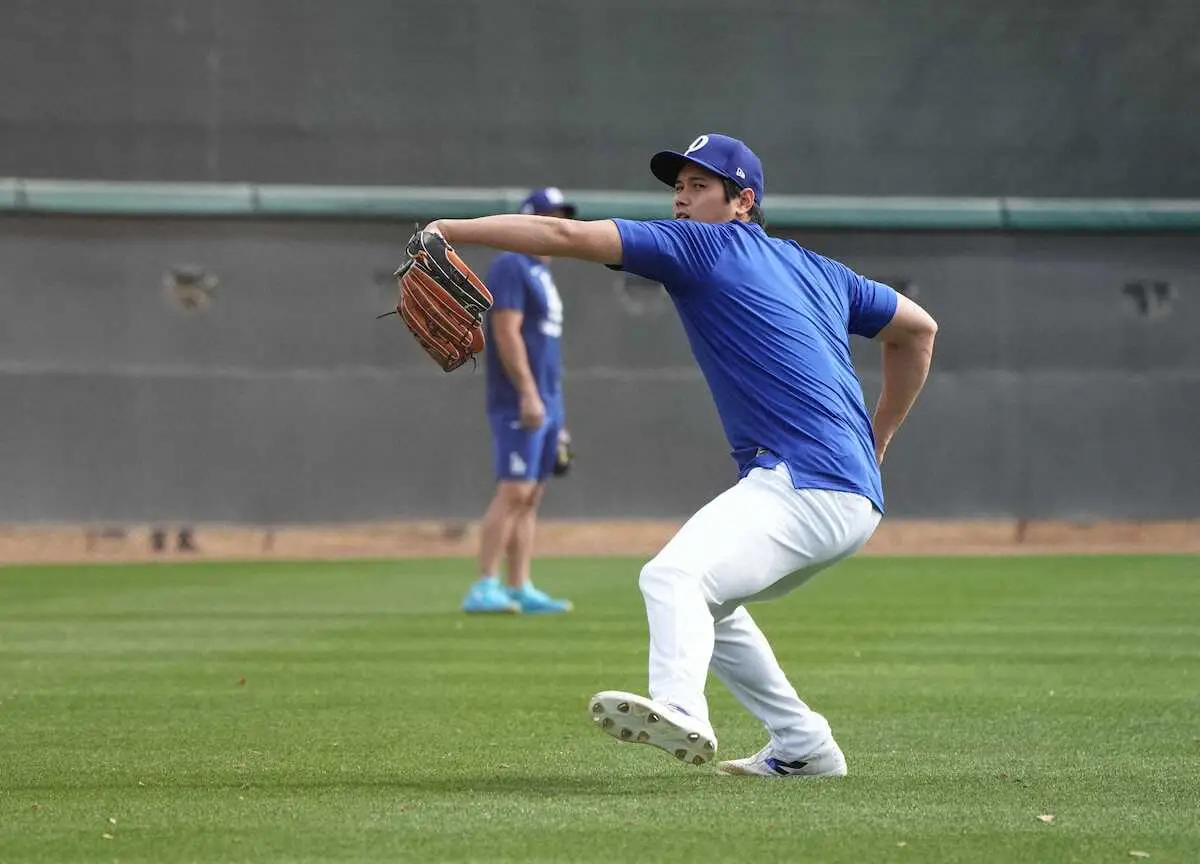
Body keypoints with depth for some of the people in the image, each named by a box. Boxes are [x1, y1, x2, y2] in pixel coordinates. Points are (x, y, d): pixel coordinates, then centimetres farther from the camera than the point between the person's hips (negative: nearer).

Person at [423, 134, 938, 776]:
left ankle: (679, 711, -55)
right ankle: (803, 745, 22)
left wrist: (449, 230, -5)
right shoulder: (815, 270, 24)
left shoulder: (704, 245, 0)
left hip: (805, 485, -10)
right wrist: (873, 445, 35)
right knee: (705, 601, 25)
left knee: (674, 575, -29)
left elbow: (565, 236, -7)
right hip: (856, 495, 10)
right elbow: (918, 328, 32)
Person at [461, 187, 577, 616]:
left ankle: (519, 589, 7)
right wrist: (528, 394, -24)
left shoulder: (542, 273, 21)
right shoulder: (511, 267, -8)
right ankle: (484, 587, -17)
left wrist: (556, 409, 22)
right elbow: (507, 334, -18)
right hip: (519, 402, -10)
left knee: (531, 496, 7)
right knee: (514, 491, -15)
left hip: (546, 403, 10)